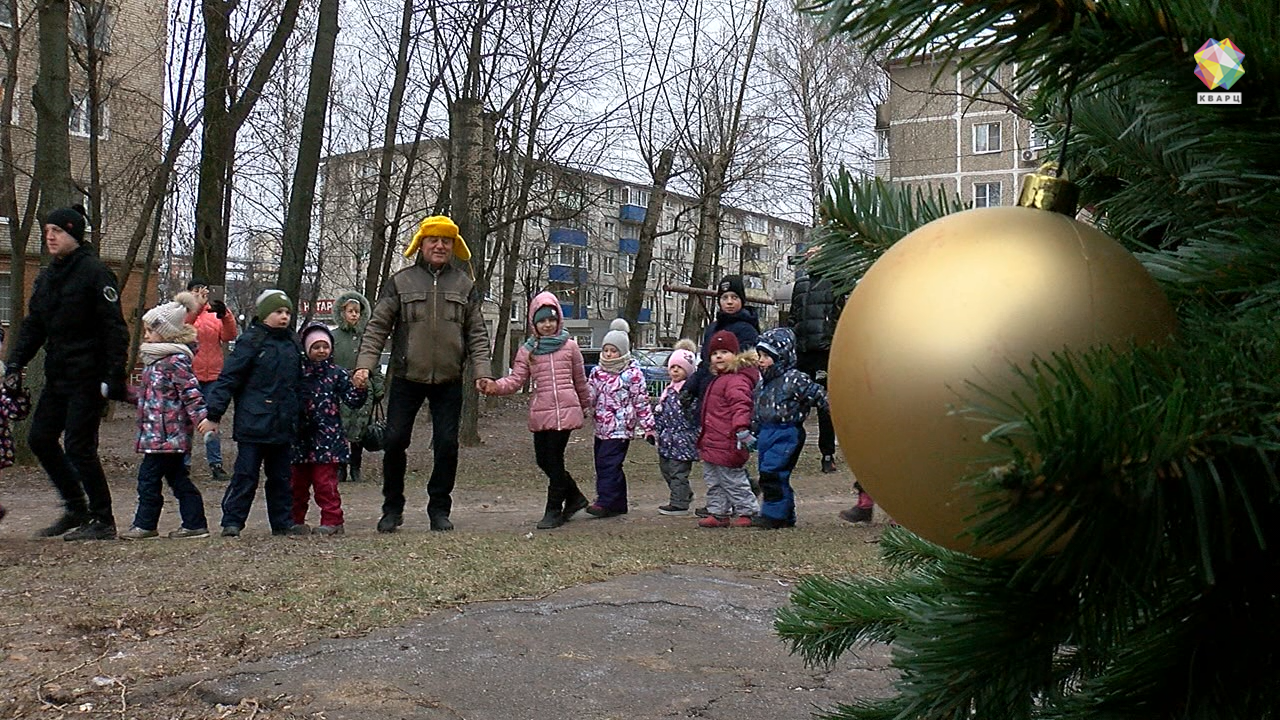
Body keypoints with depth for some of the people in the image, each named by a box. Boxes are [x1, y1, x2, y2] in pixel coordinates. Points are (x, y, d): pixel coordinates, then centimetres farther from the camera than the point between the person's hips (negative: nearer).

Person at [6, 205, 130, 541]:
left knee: (79, 446, -7)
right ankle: (76, 509, 24)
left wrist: (114, 376, -21)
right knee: (40, 439, 10)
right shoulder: (47, 277, 13)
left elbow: (114, 328, -16)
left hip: (88, 379, -9)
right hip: (57, 375, 9)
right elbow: (33, 324, 16)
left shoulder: (94, 272, -11)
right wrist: (16, 361, 2)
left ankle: (103, 521, 6)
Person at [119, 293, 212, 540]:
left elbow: (191, 393, -18)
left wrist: (201, 418, -25)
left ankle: (145, 524, 8)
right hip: (156, 431, 10)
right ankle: (194, 523, 14)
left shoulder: (176, 360, -13)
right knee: (178, 478, 10)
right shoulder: (153, 358, 16)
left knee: (149, 476, -3)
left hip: (165, 433, -10)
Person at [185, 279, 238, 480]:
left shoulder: (215, 314, 9)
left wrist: (225, 315, -18)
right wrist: (198, 305, -30)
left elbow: (229, 336, -3)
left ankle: (215, 464, 11)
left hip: (211, 375, 3)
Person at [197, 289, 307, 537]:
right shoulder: (251, 341, -7)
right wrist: (214, 415, -11)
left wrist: (298, 416, 20)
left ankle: (283, 522, 21)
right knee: (245, 475, -3)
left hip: (283, 425, 6)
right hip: (253, 423, -6)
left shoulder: (293, 344, 12)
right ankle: (232, 522, 6)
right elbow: (228, 379, -8)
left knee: (280, 476, 13)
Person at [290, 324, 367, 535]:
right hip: (302, 436, 3)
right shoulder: (299, 371, 6)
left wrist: (360, 387, -20)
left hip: (327, 437, -3)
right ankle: (296, 520, 23)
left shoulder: (337, 373, 0)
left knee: (325, 481, -4)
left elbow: (353, 400, -3)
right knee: (297, 481, 11)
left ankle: (332, 520, 4)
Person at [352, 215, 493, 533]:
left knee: (447, 444, 2)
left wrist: (482, 371, -4)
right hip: (406, 378, -1)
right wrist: (365, 363, -11)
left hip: (448, 380, 1)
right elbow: (377, 327, 1)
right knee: (395, 441, -1)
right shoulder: (400, 282, 3)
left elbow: (477, 334, 8)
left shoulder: (465, 285, 8)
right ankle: (392, 509, 15)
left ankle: (439, 509, 17)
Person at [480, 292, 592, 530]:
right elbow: (516, 380, 1)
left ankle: (554, 510, 6)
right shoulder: (527, 351, 9)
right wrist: (495, 386, -17)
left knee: (554, 459, -5)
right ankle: (574, 496, 27)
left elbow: (580, 380, 15)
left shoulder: (570, 346, 6)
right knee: (543, 460, 6)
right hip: (540, 413, 3)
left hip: (565, 410, -3)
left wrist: (586, 405, 24)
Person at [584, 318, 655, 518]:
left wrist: (648, 426, -5)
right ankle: (618, 504, 18)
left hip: (620, 427, -7)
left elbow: (641, 401, -5)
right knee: (602, 464, 9)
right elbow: (589, 395, 18)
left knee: (607, 463, -13)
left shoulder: (632, 373, -6)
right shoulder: (597, 372, 12)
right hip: (602, 427, 7)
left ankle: (605, 502, -8)